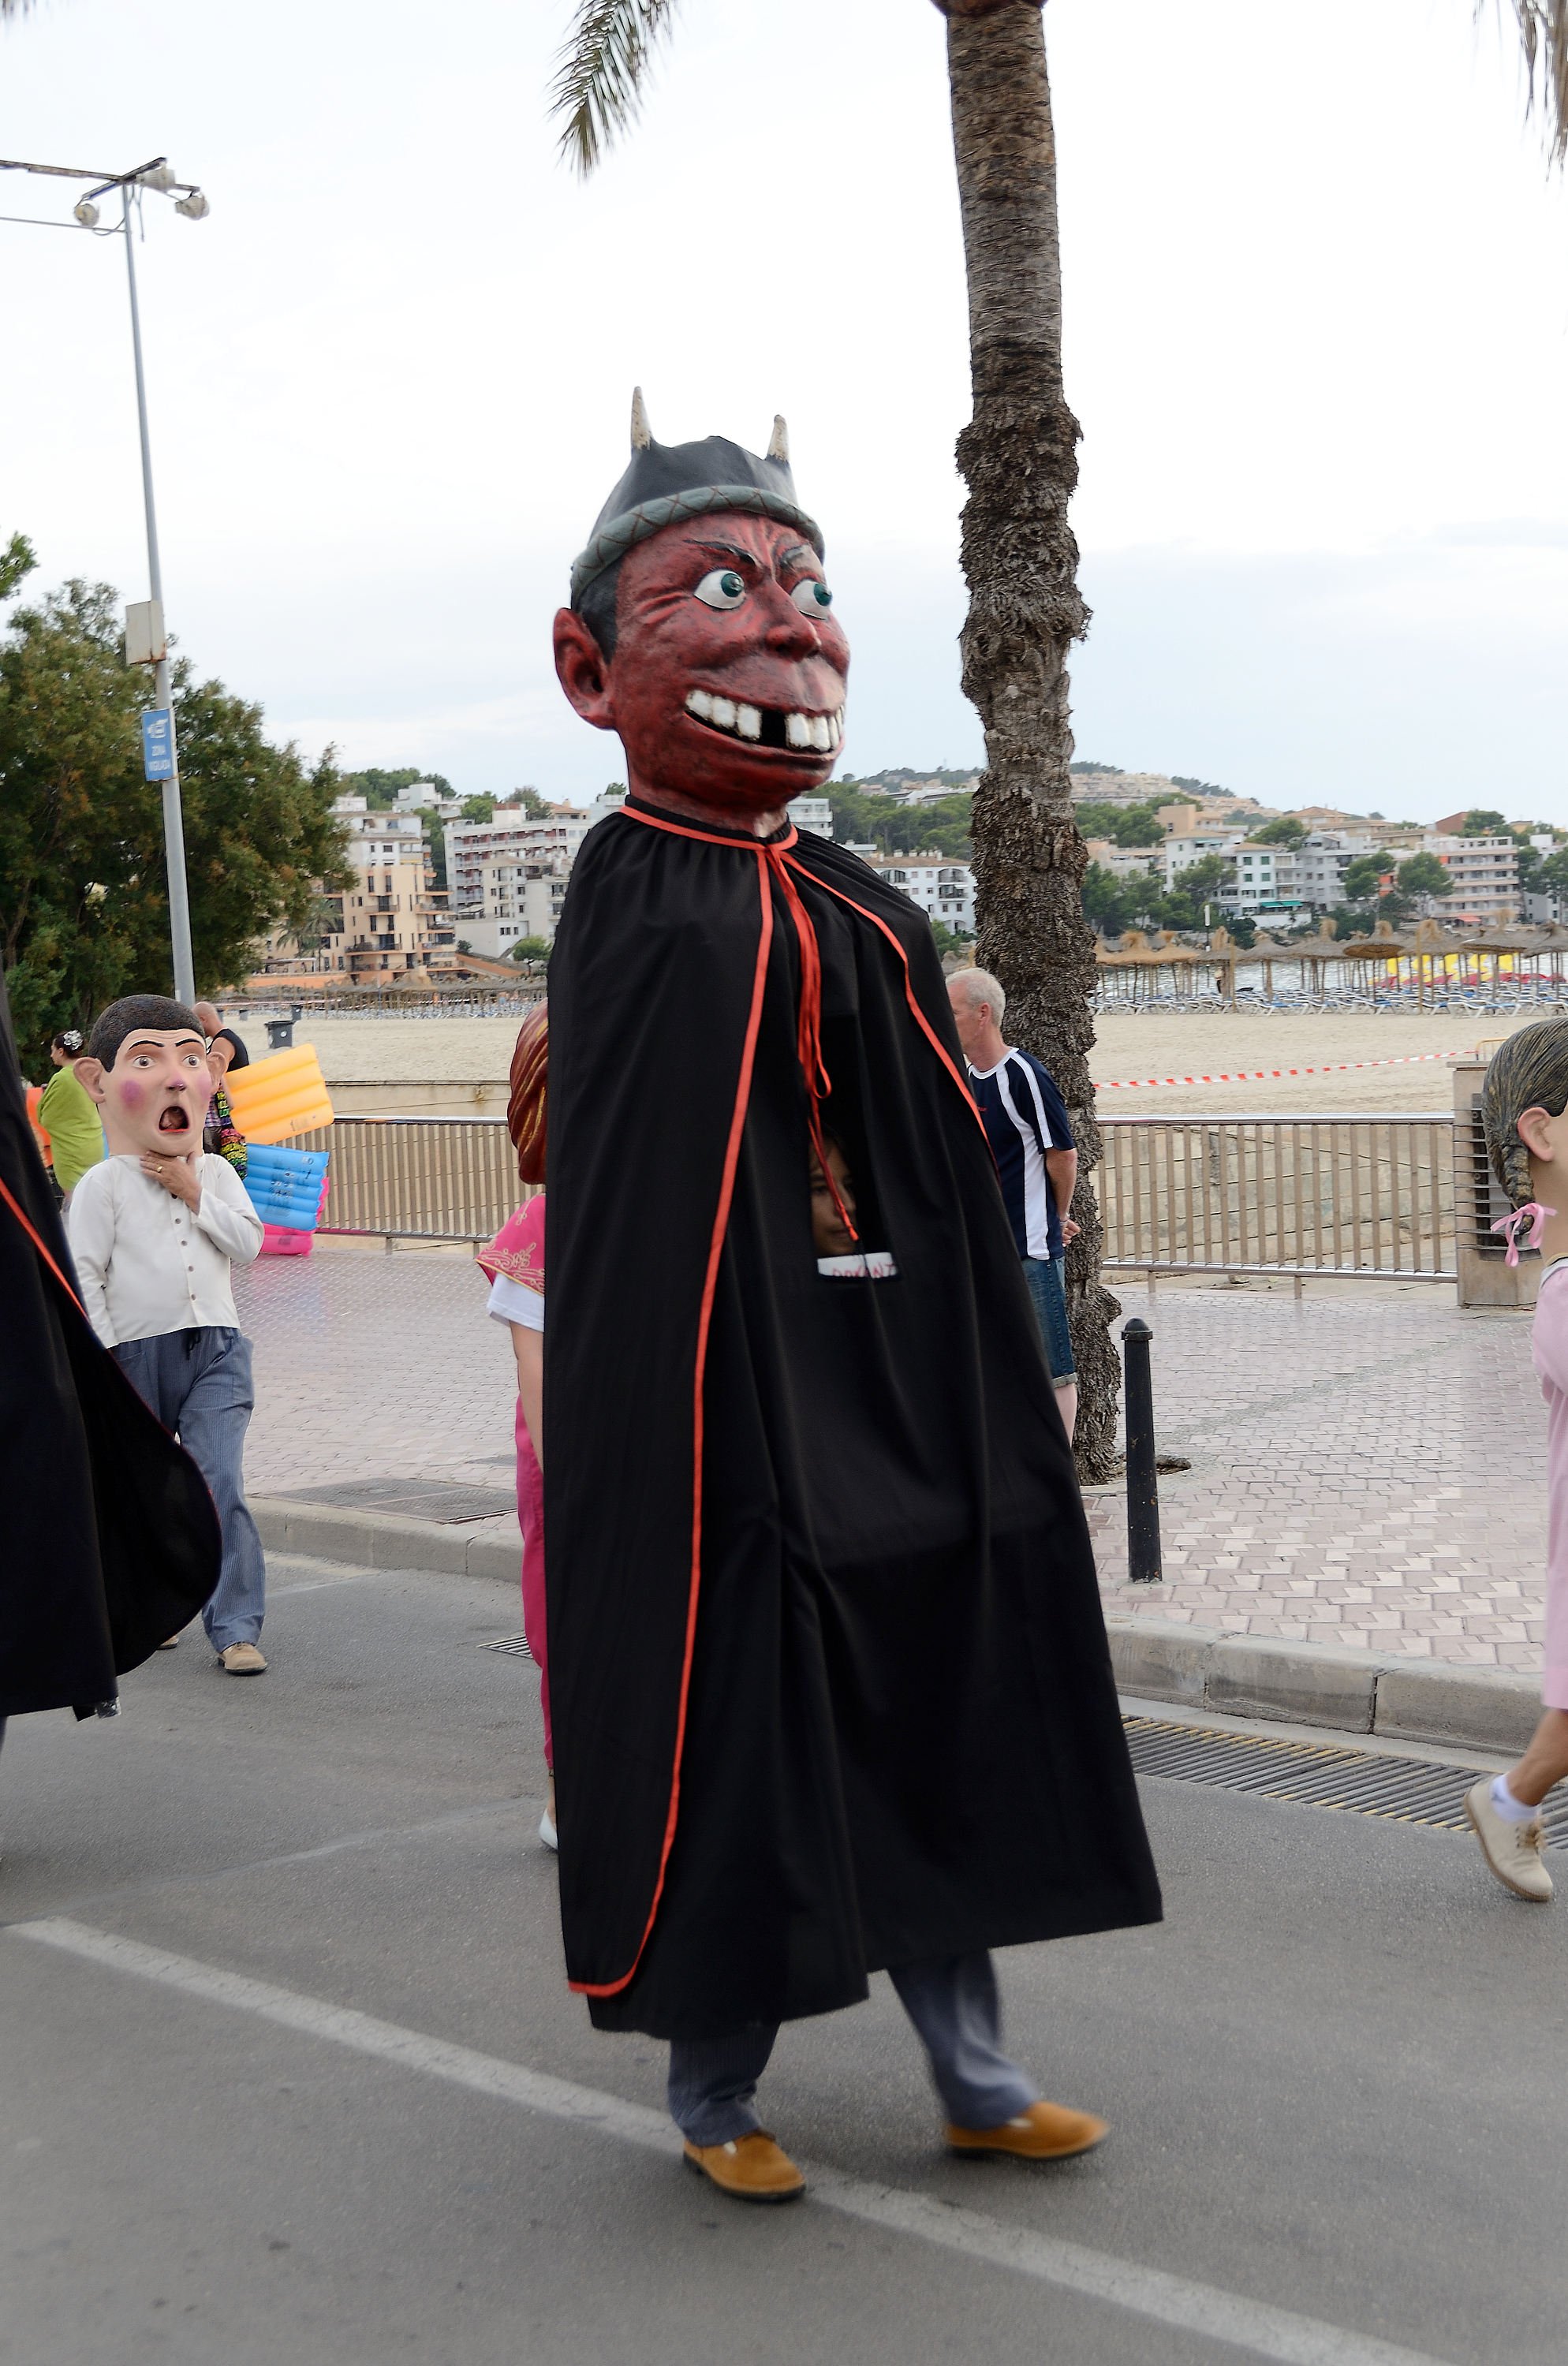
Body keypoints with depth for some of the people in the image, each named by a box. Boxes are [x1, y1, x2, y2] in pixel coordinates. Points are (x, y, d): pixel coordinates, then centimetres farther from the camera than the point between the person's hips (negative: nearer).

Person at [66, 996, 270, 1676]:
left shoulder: (215, 1173, 8)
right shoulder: (103, 1185, -3)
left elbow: (248, 1241, -2)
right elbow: (85, 1275, -6)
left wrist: (193, 1192, -8)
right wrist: (104, 1360, -11)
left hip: (215, 1349, 1)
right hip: (137, 1355, -1)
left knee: (220, 1487, -10)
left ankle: (235, 1627, -7)